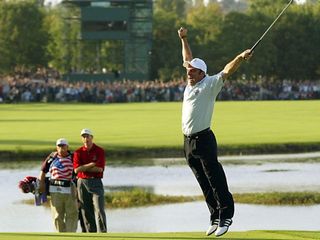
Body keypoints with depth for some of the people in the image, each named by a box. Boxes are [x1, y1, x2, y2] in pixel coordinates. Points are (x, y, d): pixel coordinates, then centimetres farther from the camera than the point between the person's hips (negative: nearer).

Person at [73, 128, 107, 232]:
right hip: (82, 183, 3)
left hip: (96, 182, -2)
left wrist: (83, 168, -6)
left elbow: (100, 168, -10)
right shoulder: (78, 152, 7)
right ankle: (91, 233, 7)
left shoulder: (99, 151, 1)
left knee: (99, 210, -10)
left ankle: (102, 233, -15)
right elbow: (76, 169, -6)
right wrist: (92, 164, -10)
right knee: (86, 211, 3)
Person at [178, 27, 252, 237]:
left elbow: (227, 70, -17)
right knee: (204, 183, 8)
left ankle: (226, 215, -12)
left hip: (204, 139, -8)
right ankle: (215, 217, 10)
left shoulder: (210, 84, -4)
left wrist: (240, 58, -33)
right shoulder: (190, 84, 15)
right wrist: (184, 40, 33)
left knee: (215, 179, -11)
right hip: (189, 141, 8)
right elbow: (188, 60, 30)